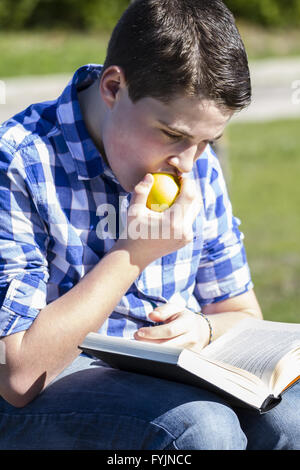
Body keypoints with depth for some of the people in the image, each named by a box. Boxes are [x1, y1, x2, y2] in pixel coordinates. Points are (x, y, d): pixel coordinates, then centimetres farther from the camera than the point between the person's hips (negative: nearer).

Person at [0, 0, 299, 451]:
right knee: (202, 429, -33)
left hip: (170, 377, 6)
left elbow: (242, 315, 14)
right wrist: (133, 254, -23)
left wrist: (203, 329, -10)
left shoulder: (198, 167, 4)